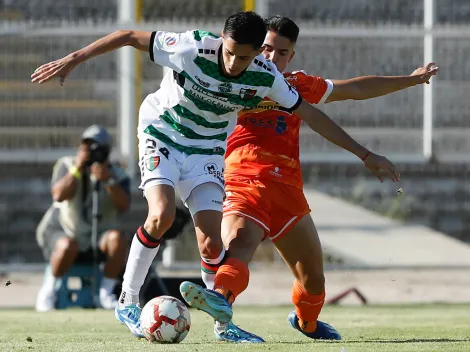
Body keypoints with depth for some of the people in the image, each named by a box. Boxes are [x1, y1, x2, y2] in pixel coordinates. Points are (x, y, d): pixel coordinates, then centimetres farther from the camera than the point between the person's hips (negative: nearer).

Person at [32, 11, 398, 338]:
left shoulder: (265, 77, -19)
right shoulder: (193, 47, -28)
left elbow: (311, 114, -7)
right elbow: (129, 36, -18)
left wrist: (366, 155, -4)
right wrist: (72, 60, -17)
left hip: (207, 150, 2)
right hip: (161, 134, -2)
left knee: (212, 245, -11)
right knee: (162, 214, -26)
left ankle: (224, 318, 10)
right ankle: (128, 300, -9)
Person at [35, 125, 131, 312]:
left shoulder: (117, 175, 1)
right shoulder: (66, 166, -2)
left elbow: (124, 206, -16)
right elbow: (59, 195, -20)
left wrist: (108, 181, -29)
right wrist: (77, 169, -24)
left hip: (98, 238, 2)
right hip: (62, 232, -2)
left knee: (117, 238, -30)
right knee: (68, 246, -37)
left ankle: (105, 293, -15)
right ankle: (49, 289, -12)